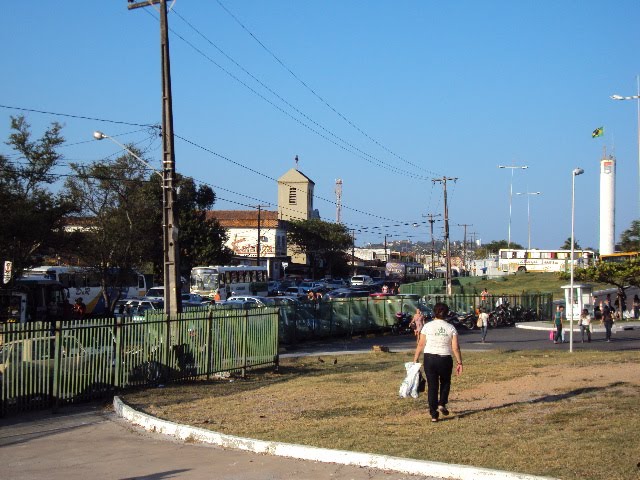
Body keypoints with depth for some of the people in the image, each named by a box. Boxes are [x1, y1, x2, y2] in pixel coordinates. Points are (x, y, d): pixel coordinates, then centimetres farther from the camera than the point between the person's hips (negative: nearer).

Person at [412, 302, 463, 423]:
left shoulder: (427, 326, -3)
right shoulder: (450, 328, -3)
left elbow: (421, 345, -3)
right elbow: (455, 348, -5)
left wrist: (415, 359, 6)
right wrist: (459, 362, 2)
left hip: (429, 358, 0)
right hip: (445, 358, 0)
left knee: (432, 385, 7)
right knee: (445, 382, 24)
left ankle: (434, 414, 5)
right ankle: (442, 404, 8)